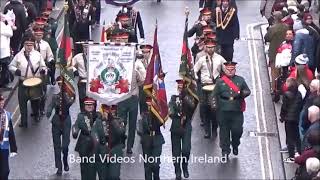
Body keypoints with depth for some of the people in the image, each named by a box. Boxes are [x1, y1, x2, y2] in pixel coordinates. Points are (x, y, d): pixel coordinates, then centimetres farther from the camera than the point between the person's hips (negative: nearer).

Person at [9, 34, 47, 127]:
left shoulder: (38, 55, -3)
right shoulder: (19, 55, -3)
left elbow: (43, 66, 3)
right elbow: (11, 66, 4)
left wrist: (43, 70, -20)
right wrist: (15, 70, -16)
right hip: (23, 82, 0)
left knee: (35, 101, 17)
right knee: (22, 102, -1)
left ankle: (36, 115, 42)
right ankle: (24, 121, 9)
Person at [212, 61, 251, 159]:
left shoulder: (240, 80, 11)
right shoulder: (220, 81, 8)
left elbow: (247, 91, 9)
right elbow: (215, 94, 8)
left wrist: (241, 94, -12)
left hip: (237, 111, 0)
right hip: (223, 111, 0)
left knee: (237, 130, -2)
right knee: (224, 131, 2)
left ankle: (235, 146, 27)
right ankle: (225, 151, 11)